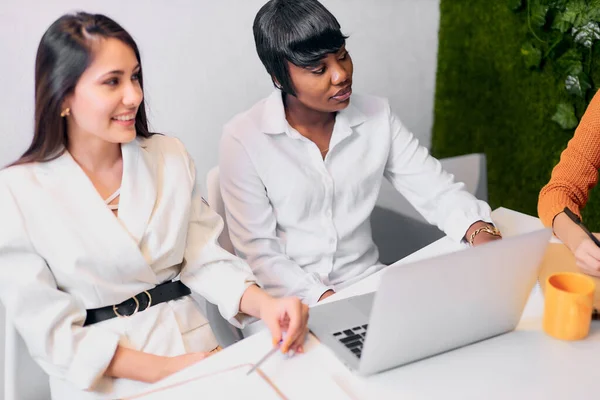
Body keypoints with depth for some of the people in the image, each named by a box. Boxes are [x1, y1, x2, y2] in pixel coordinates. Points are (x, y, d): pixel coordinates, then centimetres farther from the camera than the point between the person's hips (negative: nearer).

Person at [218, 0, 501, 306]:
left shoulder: (376, 117, -1)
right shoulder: (243, 139, -12)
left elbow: (439, 191, 0)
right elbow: (258, 250, -12)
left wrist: (480, 231, -20)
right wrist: (323, 299, -24)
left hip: (366, 282, 4)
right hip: (286, 299, -3)